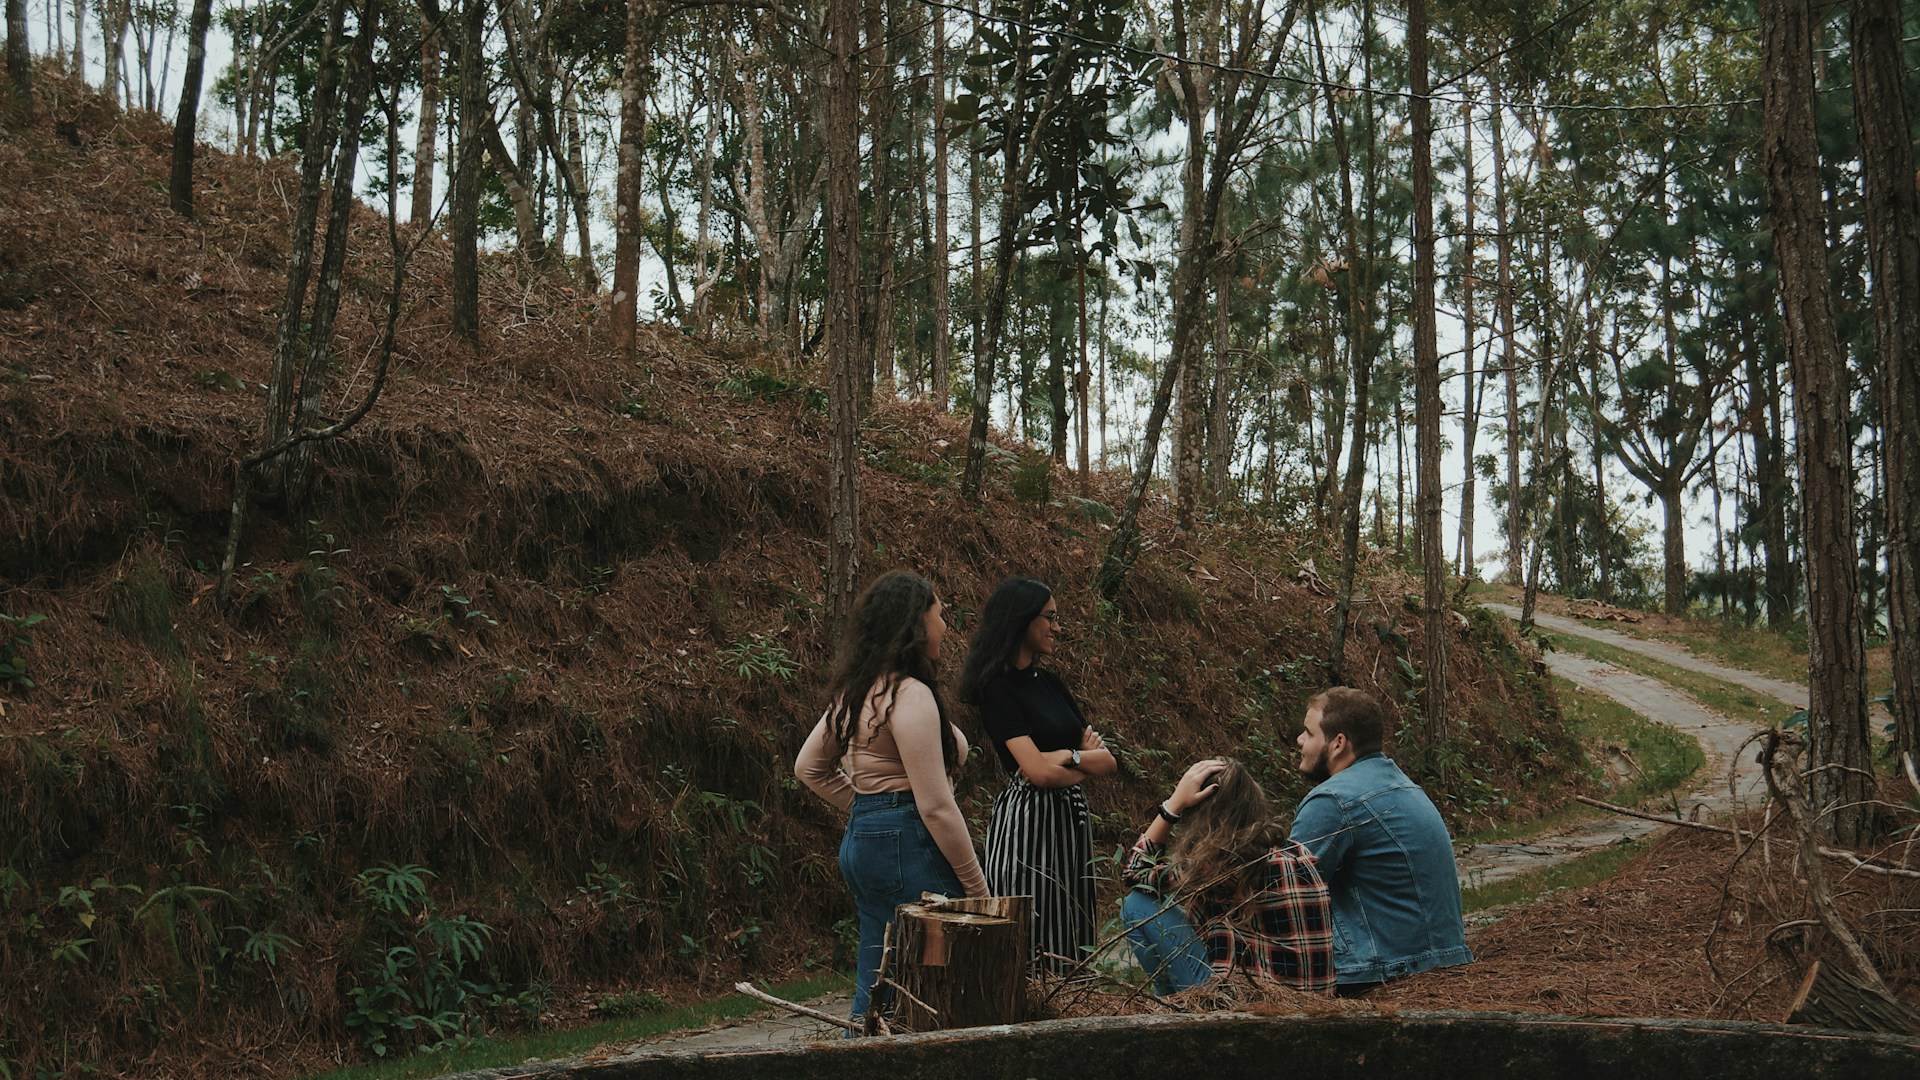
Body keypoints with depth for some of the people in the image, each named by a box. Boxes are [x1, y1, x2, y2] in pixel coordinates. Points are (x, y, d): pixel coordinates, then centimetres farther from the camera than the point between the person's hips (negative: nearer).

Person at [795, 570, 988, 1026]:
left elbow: (809, 768, 23)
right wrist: (977, 888, -12)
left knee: (875, 987, 15)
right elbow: (935, 806, -19)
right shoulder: (910, 695, -17)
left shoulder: (856, 691, 12)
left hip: (862, 838, 10)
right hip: (907, 848, -10)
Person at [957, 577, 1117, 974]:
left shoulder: (1049, 682, 14)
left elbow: (1109, 760, 11)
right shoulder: (997, 689, -10)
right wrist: (1088, 759, -2)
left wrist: (1067, 756, -8)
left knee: (1072, 938, 8)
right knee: (1030, 945, -5)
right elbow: (1038, 771, -18)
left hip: (1070, 819, 8)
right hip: (1027, 820, -8)